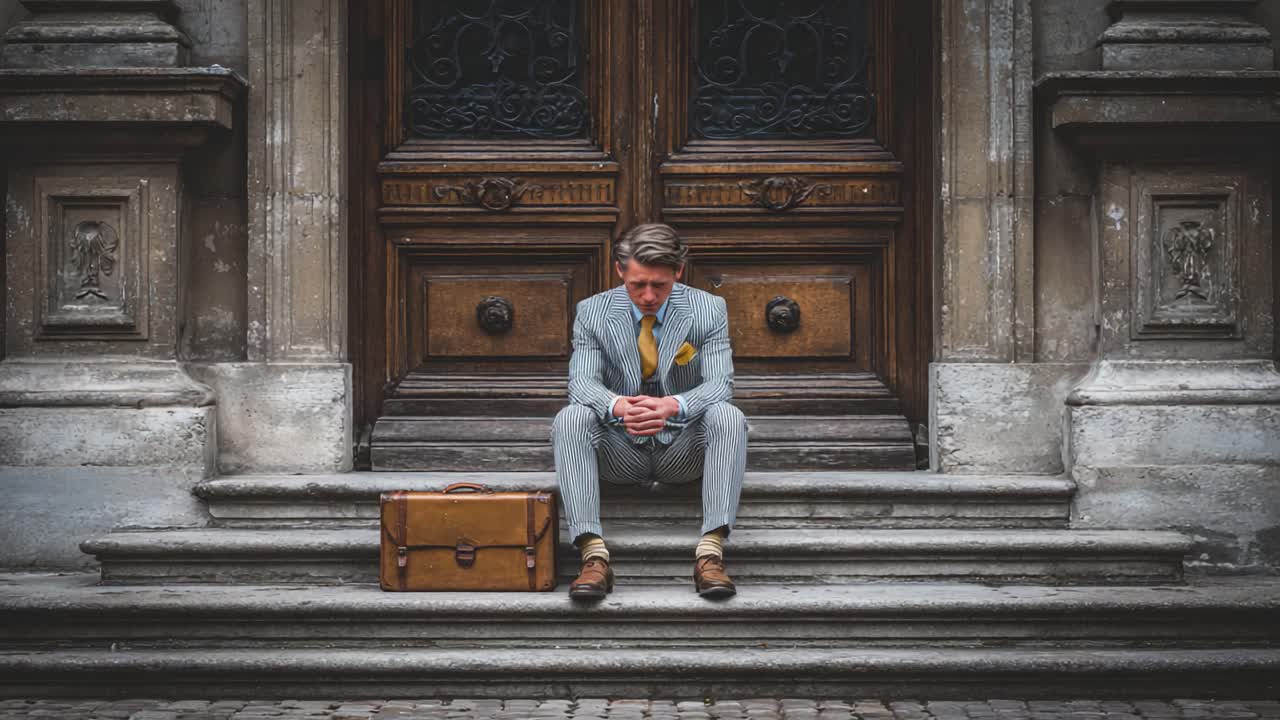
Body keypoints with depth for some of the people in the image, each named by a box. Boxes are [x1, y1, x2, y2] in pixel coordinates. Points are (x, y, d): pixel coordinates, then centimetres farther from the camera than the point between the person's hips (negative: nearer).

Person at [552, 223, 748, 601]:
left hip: (683, 445, 0)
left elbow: (719, 383, -16)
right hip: (621, 450, 0)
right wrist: (617, 406, -38)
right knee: (570, 419, -29)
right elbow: (582, 381, -14)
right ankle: (594, 554, -36)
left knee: (728, 416, -31)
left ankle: (710, 553, -37)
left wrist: (673, 406, -38)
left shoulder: (709, 310, -5)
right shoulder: (592, 312, -3)